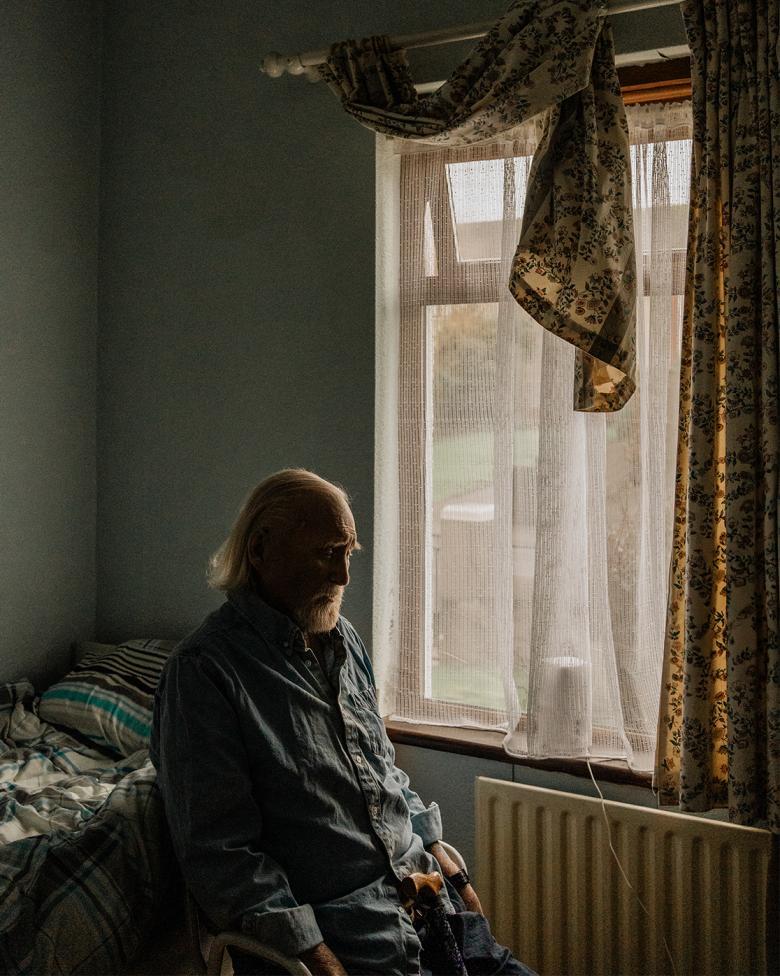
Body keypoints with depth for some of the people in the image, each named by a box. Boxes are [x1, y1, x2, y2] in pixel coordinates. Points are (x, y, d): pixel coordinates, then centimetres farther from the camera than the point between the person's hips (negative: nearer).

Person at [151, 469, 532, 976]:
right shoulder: (203, 672, -12)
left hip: (424, 893, 8)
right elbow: (221, 855, -15)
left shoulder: (343, 639, 13)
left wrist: (447, 866, 13)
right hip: (325, 929, -7)